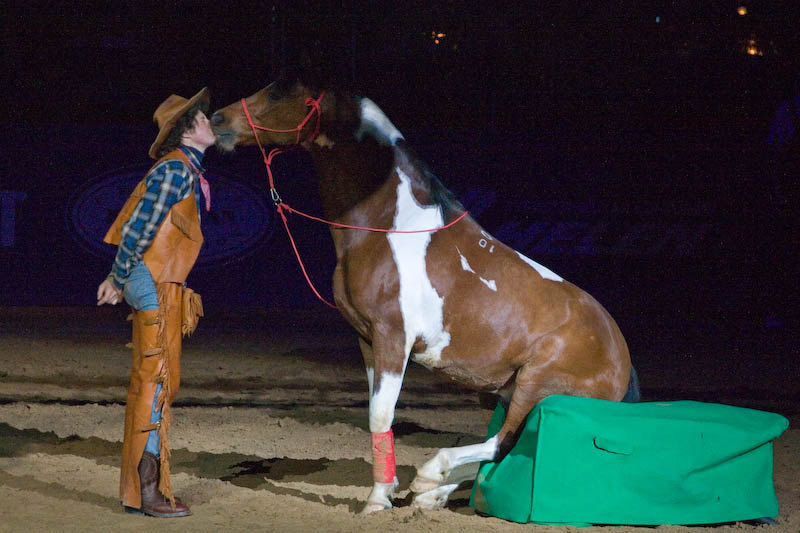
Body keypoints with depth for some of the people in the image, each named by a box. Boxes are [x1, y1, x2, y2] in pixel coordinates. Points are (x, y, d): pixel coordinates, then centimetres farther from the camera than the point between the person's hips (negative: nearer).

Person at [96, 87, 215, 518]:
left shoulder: (186, 171, 19)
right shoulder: (175, 168, -12)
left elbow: (141, 228, 20)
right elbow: (141, 226, -15)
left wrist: (118, 278, 17)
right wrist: (120, 279, -9)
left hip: (161, 291, 10)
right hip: (155, 288, -10)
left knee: (150, 385, 11)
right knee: (155, 382, -9)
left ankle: (138, 490, 15)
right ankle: (149, 493, -9)